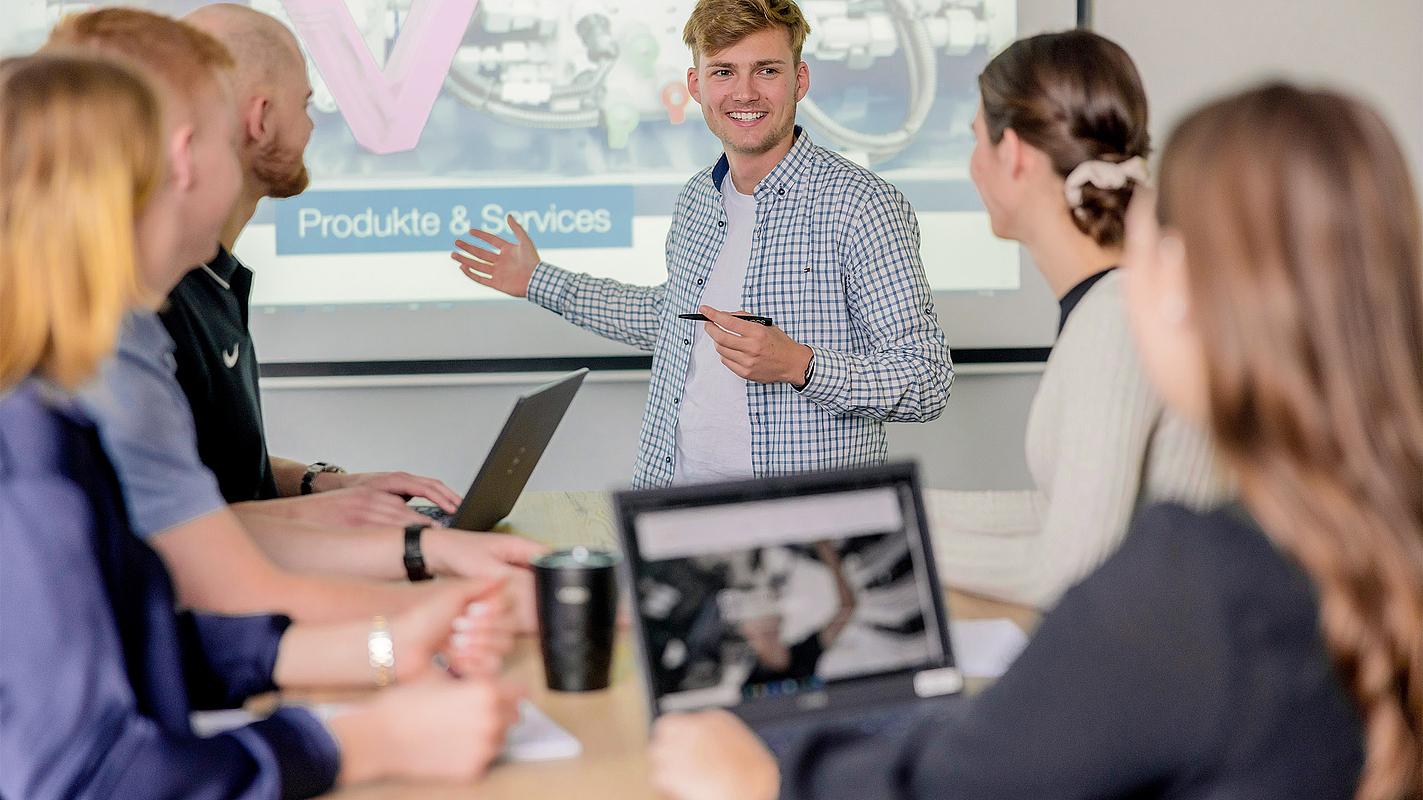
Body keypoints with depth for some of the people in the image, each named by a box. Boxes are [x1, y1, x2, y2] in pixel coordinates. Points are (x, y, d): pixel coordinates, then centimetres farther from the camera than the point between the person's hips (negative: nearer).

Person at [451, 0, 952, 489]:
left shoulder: (863, 206, -11)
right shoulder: (696, 200, 10)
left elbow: (927, 385, -12)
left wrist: (798, 365, -26)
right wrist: (539, 282, 35)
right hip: (671, 499, 3)